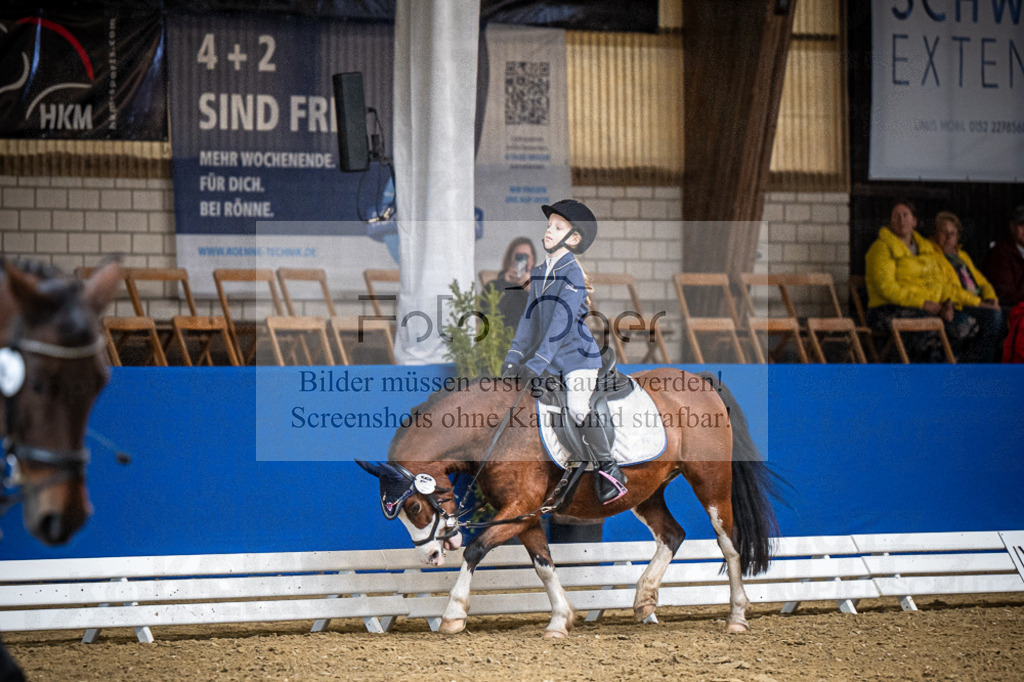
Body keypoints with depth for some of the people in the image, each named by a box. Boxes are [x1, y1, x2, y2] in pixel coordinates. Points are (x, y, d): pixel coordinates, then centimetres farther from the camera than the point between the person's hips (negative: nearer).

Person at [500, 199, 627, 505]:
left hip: (577, 354, -8)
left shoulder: (573, 273, -14)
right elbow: (529, 317, 11)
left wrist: (537, 363, -26)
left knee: (578, 409, -26)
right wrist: (514, 357, 0)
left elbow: (562, 322, -21)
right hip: (550, 361, 8)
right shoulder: (539, 273, 10)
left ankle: (610, 471, -14)